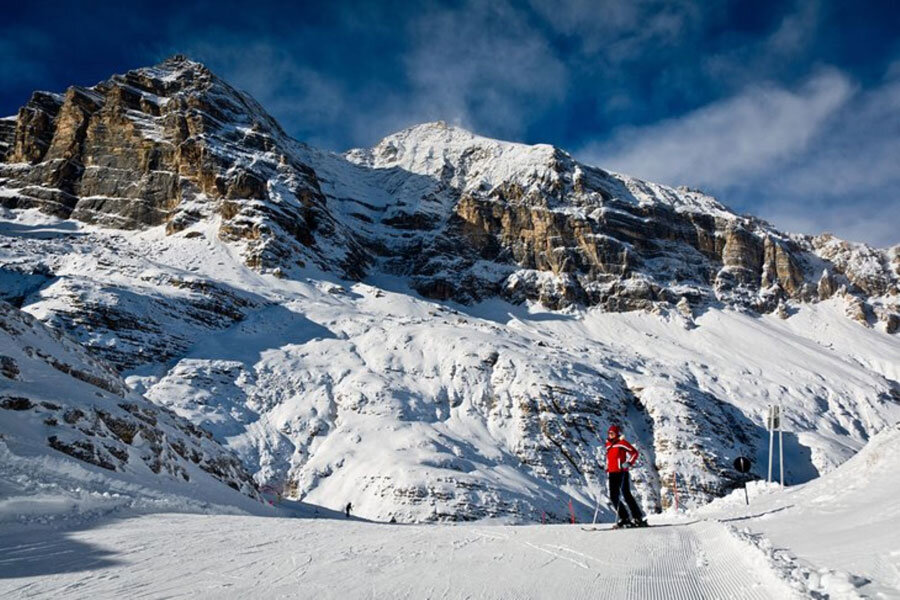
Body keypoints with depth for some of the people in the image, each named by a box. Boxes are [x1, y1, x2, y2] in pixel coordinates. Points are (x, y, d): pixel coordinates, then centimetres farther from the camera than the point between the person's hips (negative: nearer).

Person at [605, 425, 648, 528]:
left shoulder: (621, 443, -4)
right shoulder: (608, 444, 17)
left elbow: (634, 452, -7)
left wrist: (629, 463, -18)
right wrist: (607, 467, 22)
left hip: (622, 472, -7)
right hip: (612, 473, 7)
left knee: (626, 494, -12)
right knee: (613, 497, 2)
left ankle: (638, 518, -6)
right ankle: (624, 518, 8)